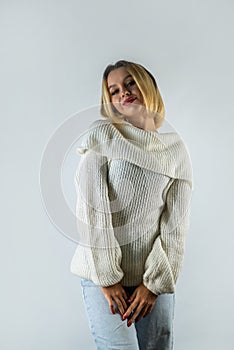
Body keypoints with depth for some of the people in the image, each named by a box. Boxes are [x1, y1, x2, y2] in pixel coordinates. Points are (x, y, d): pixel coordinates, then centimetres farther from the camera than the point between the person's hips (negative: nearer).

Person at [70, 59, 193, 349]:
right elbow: (92, 208, -9)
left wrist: (155, 282, -6)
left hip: (155, 274, 3)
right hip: (104, 272, -2)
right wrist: (107, 277, -12)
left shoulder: (176, 149, 6)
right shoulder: (101, 135, -2)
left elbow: (176, 224, 1)